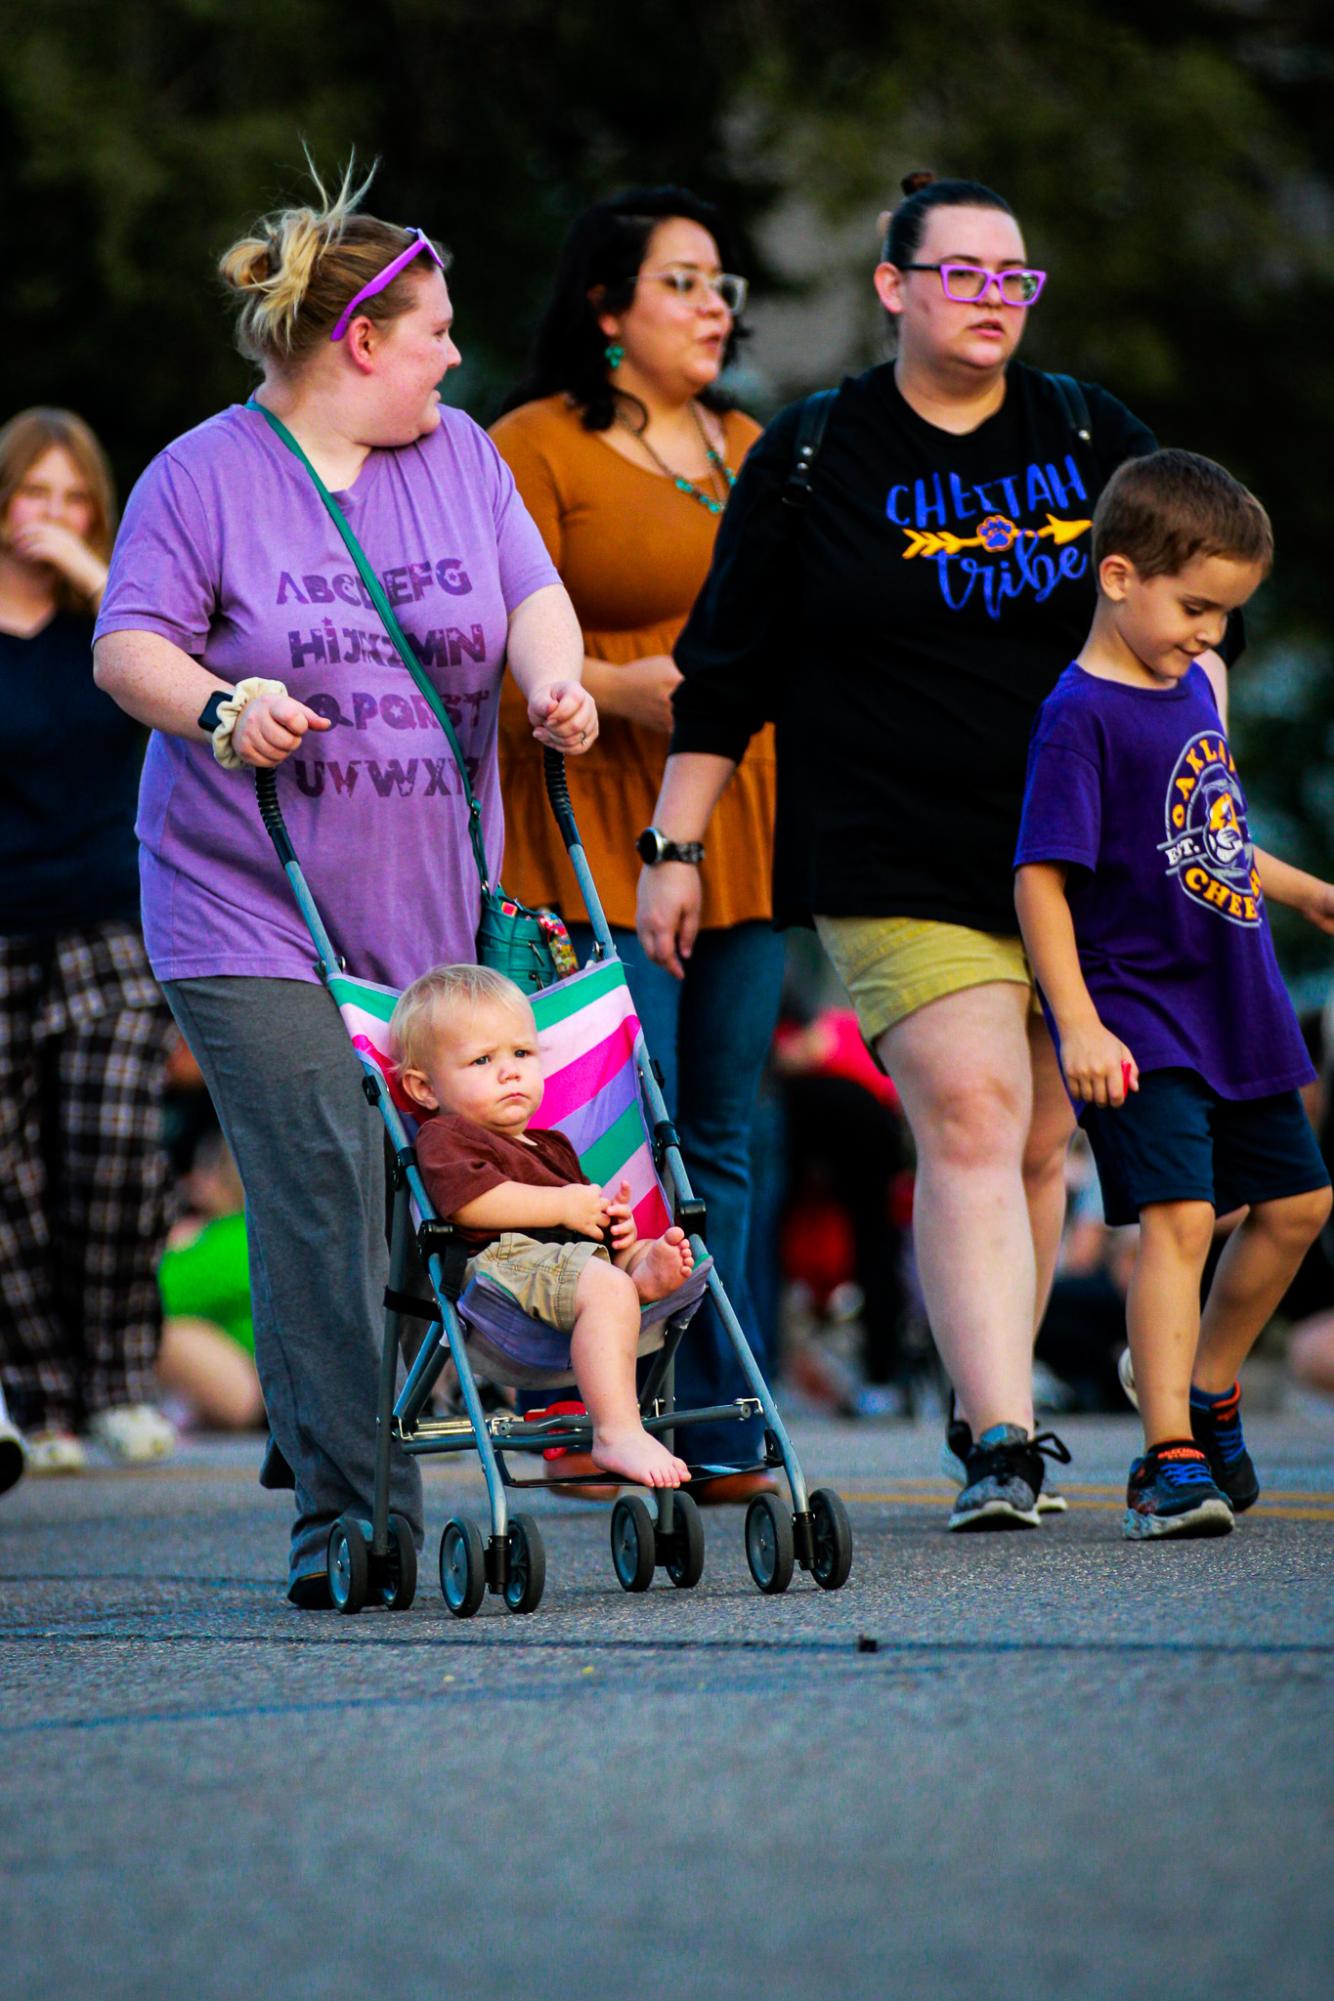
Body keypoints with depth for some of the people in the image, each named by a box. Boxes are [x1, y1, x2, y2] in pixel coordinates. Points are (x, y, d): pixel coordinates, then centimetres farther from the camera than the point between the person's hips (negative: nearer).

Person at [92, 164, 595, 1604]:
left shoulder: (457, 456, 15)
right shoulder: (205, 474, -1)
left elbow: (531, 595, 9)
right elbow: (127, 644, -5)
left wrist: (554, 681, -13)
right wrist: (219, 706, -25)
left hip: (429, 913, 5)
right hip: (252, 913, -5)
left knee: (413, 1190, 4)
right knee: (323, 1191, -14)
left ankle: (311, 1428, 23)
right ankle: (351, 1513, -13)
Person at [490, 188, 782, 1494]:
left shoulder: (749, 449, 19)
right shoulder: (534, 448, -3)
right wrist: (621, 687, -22)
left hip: (738, 826, 7)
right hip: (598, 832, -7)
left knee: (720, 1138, 6)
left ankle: (724, 1434, 8)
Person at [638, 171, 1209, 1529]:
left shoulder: (1095, 439, 9)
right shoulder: (810, 458, 2)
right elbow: (727, 664, 6)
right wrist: (674, 845, 4)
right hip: (895, 862, -4)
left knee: (1037, 1142, 6)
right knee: (969, 1113, -17)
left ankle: (985, 1417, 20)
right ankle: (1003, 1442, -22)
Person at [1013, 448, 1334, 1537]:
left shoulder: (1191, 689, 11)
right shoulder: (1082, 714, -15)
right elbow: (1041, 877, -19)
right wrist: (1079, 1023, -25)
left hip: (1235, 1008, 9)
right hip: (1140, 1018, -9)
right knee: (1178, 1217, -17)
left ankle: (1208, 1394, 33)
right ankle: (1170, 1463, -16)